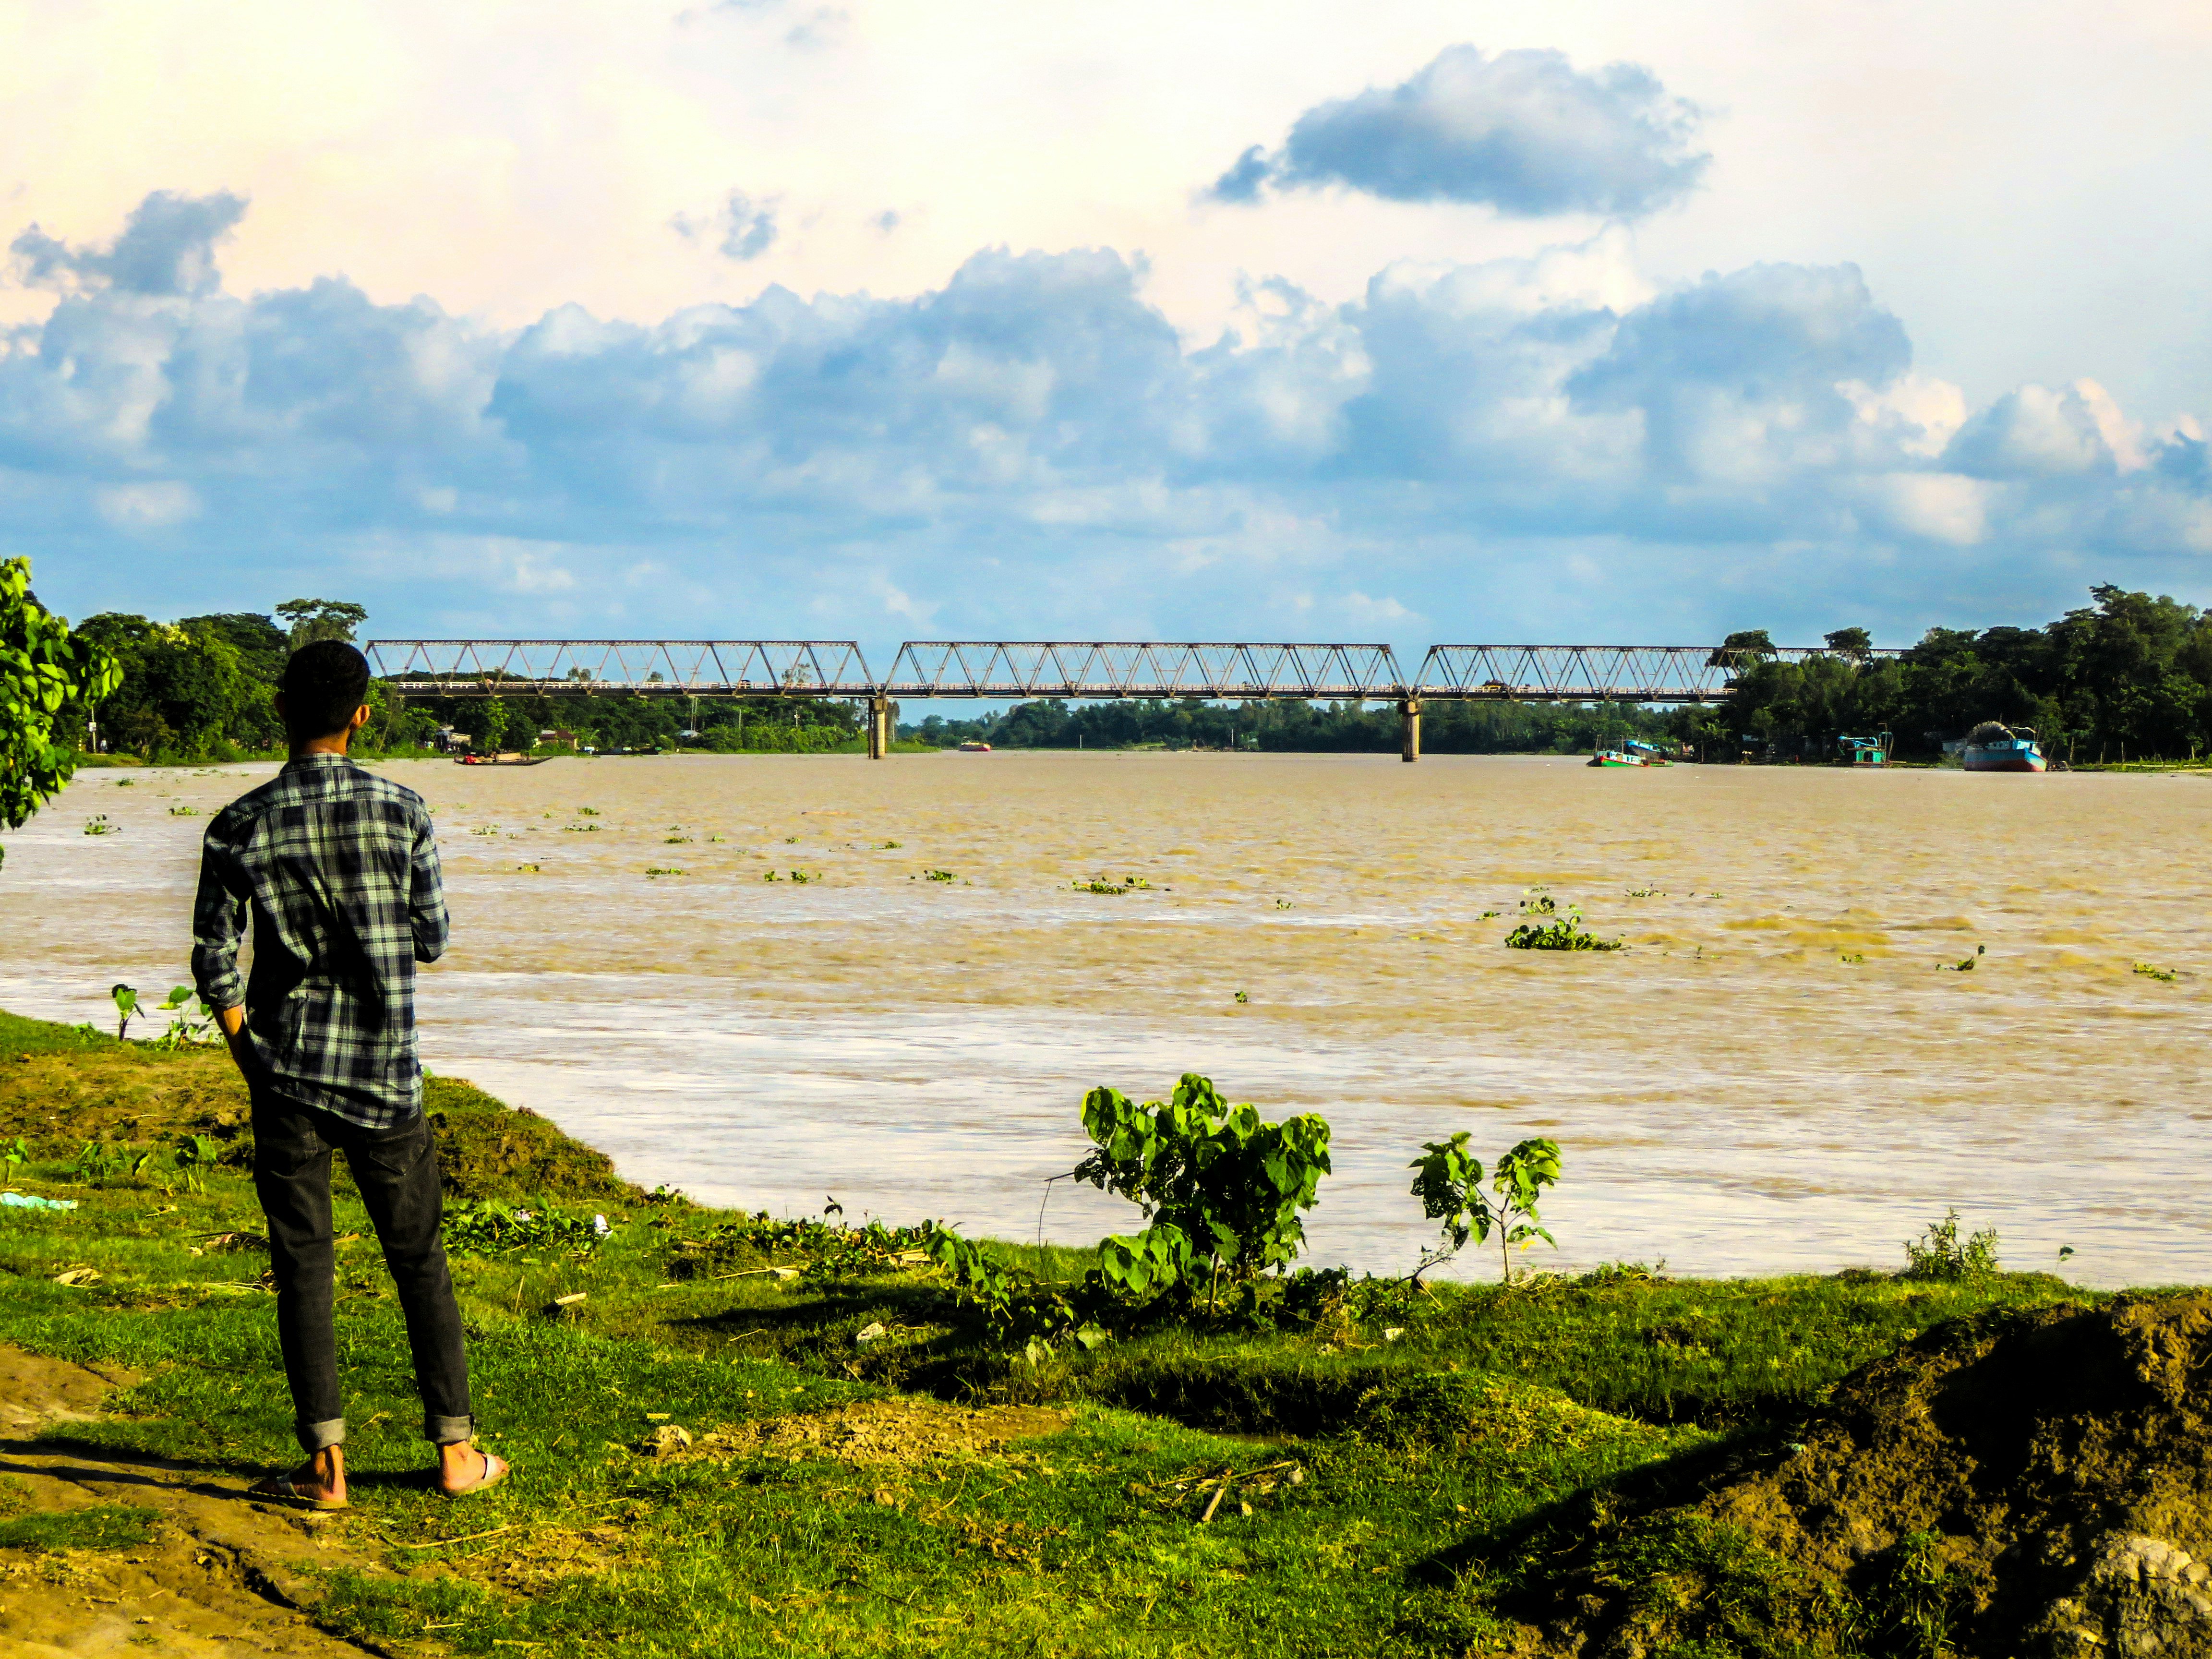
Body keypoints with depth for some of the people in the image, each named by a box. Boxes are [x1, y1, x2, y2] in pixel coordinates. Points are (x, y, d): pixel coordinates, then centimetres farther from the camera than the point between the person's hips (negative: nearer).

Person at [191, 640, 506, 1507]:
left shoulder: (241, 827, -6)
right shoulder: (401, 811, -7)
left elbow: (213, 960, -5)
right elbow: (432, 938, 1)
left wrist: (247, 1048, 10)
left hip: (288, 1076, 0)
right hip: (385, 1074, 0)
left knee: (303, 1266, 5)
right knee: (419, 1259, 11)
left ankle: (326, 1463, 2)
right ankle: (456, 1449, 16)